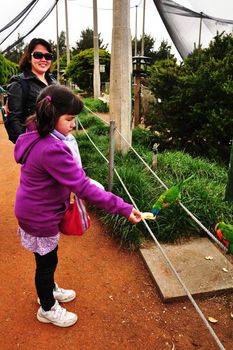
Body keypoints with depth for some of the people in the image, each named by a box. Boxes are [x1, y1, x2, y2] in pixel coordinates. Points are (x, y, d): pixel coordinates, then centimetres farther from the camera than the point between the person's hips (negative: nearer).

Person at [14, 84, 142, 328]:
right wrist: (123, 208, -31)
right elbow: (83, 188, -34)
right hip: (40, 217, -9)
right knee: (47, 261, 13)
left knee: (47, 257, 27)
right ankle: (47, 309, 38)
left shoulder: (36, 139, -2)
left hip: (35, 211, 9)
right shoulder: (52, 150, -33)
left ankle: (49, 290, 53)